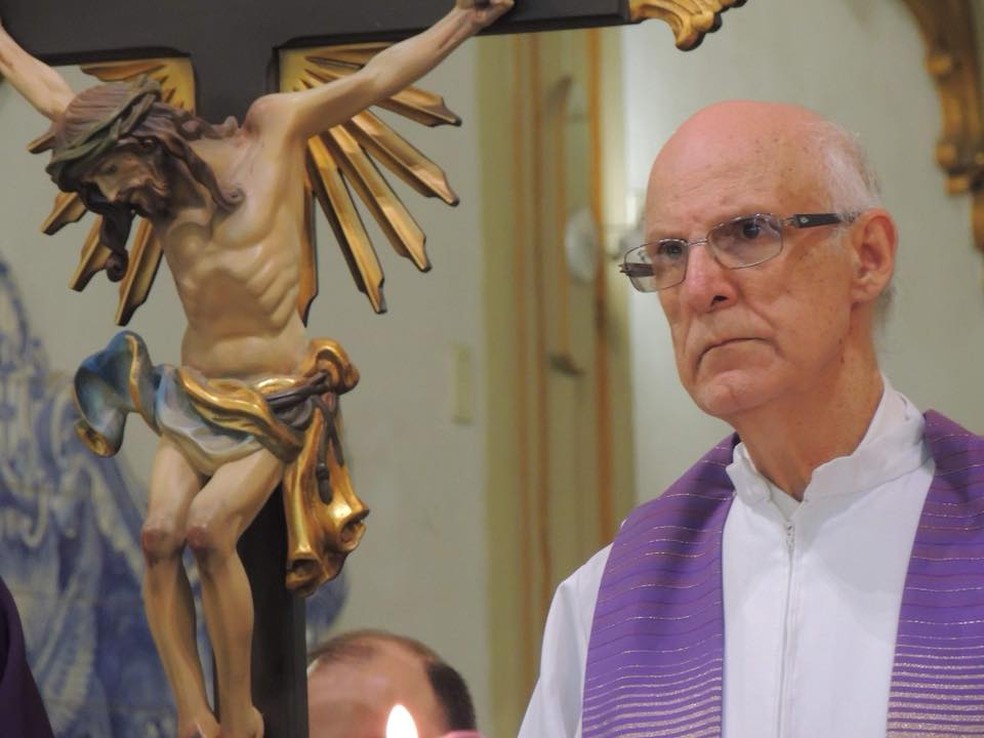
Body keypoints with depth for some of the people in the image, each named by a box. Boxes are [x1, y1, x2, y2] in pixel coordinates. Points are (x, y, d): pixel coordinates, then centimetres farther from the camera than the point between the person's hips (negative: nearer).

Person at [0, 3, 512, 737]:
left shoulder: (274, 131, -7)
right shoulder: (161, 188, 7)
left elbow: (378, 77, -4)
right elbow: (59, 100, 19)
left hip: (276, 405, -5)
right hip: (191, 398, 5)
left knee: (209, 530, -24)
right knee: (161, 535, -18)